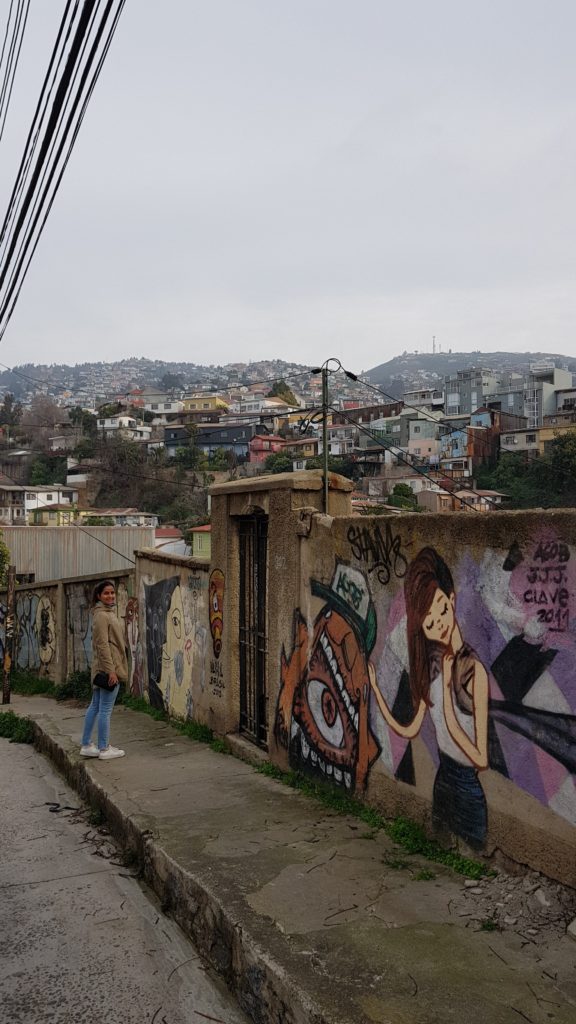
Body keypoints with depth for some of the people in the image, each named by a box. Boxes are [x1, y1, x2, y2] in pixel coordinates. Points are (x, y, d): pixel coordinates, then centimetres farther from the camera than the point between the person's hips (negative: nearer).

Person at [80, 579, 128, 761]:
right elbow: (102, 644, -20)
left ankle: (86, 746, 21)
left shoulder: (107, 613, 17)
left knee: (95, 707, 14)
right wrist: (111, 670, -22)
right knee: (105, 709, -4)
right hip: (108, 667, -11)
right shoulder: (102, 615, -14)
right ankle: (104, 749, 3)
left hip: (102, 669, 11)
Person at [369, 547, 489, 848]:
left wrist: (450, 716, -29)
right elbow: (410, 730, 1)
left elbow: (483, 759, -23)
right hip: (442, 779, 7)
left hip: (471, 789, -7)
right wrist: (376, 691, -7)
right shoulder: (433, 663, -3)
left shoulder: (475, 670, -25)